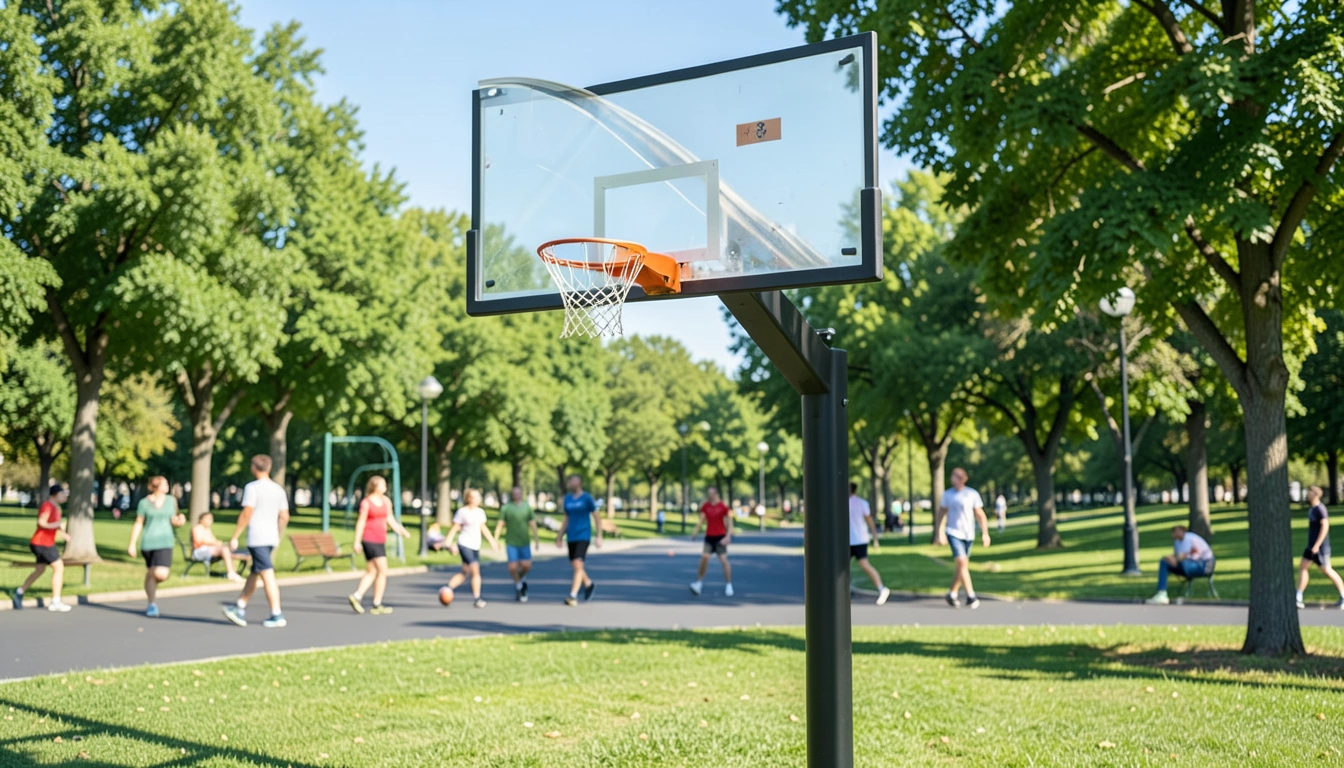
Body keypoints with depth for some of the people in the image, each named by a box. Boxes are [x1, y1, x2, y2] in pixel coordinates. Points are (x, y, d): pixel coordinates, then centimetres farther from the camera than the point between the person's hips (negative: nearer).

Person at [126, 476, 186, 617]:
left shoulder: (171, 500, 9)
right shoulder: (145, 502, 0)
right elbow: (138, 524, 3)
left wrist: (180, 521, -7)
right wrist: (132, 544, -1)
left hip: (165, 543, 1)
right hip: (148, 542, -1)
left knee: (161, 574, -15)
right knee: (149, 573, 7)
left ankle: (152, 585, 20)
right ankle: (152, 604, 20)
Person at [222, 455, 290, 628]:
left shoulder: (252, 488, -8)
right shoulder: (278, 489, 12)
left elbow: (246, 514, -13)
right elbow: (284, 517, 13)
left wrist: (235, 537, -8)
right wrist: (278, 537, 23)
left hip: (257, 538, -7)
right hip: (271, 537, 7)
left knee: (267, 575, -8)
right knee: (254, 574, 16)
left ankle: (277, 615, -10)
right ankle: (240, 609, 23)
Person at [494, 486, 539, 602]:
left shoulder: (527, 506, 5)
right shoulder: (506, 508, 0)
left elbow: (532, 524, 6)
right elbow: (500, 524, -1)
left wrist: (536, 540, 1)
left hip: (524, 542, 2)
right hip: (511, 543, -1)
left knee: (526, 566, -7)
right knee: (513, 567, -7)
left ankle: (522, 578, 27)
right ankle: (518, 586, 18)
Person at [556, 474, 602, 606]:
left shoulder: (587, 498, -6)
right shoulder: (567, 498, 9)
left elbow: (596, 518, -2)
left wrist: (599, 537, -6)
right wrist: (560, 537, 15)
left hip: (583, 536, -6)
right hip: (571, 537, 6)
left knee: (578, 565, -15)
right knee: (575, 565, 11)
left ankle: (573, 596, -16)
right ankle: (588, 584, 36)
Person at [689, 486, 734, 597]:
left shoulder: (723, 507, -8)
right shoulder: (705, 506, 4)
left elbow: (729, 522, -8)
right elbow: (701, 520, 7)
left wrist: (728, 536, -18)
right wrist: (695, 532, -4)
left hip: (720, 537, -3)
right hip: (709, 536, 3)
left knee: (723, 559, -6)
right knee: (704, 557, -6)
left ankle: (728, 585, 3)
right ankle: (699, 582, 3)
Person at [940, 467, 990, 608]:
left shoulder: (973, 494, 0)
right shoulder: (947, 494, 1)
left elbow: (980, 515, 3)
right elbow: (942, 513, 8)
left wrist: (985, 533, -2)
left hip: (968, 535, 2)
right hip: (954, 533, -2)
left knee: (961, 566, 8)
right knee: (962, 562, -16)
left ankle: (952, 593, 24)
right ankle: (970, 596, -16)